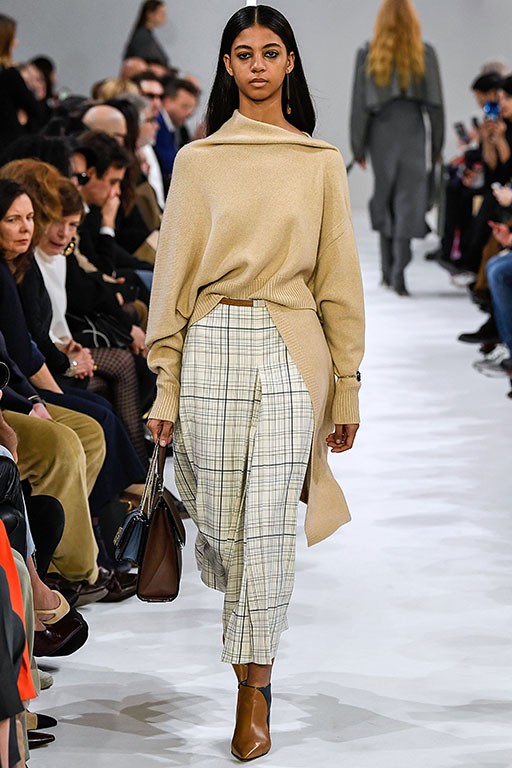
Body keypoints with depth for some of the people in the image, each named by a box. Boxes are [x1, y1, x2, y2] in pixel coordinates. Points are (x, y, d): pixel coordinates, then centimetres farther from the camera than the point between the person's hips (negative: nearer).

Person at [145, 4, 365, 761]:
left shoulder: (322, 161, 7)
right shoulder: (197, 160, 6)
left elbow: (338, 278, 7)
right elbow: (174, 274, 5)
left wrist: (347, 387, 4)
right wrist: (165, 386, 0)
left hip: (292, 351, -1)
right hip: (212, 347, 1)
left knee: (271, 526, -6)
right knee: (220, 519, 4)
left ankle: (254, 687, 2)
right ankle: (249, 616, 39)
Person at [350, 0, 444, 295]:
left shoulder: (368, 55, 0)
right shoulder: (424, 54, -2)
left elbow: (359, 104, 0)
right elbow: (435, 103, -1)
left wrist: (359, 148, 6)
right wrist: (437, 146, 7)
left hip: (380, 132, 1)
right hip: (412, 132, -1)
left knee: (384, 201, 14)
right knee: (409, 199, -2)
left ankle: (388, 270, 18)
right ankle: (399, 272, -15)